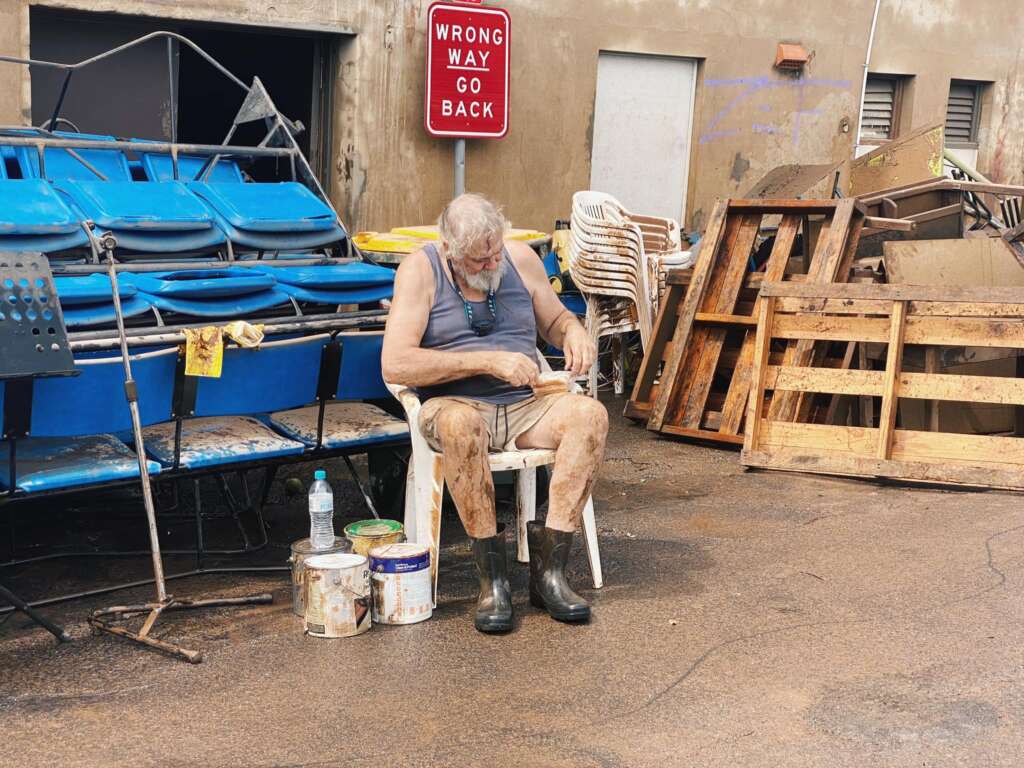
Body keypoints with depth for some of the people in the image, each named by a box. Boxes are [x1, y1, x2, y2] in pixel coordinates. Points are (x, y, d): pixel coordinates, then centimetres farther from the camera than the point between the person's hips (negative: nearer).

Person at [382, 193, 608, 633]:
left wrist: (574, 334, -4)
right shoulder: (420, 270, -6)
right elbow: (395, 365, -17)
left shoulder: (521, 259, 7)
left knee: (589, 413, -26)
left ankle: (548, 568, -27)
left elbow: (556, 319, 23)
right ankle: (492, 577, -28)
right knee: (460, 423, -40)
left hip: (524, 407, 4)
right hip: (456, 406, -4)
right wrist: (489, 360, -21)